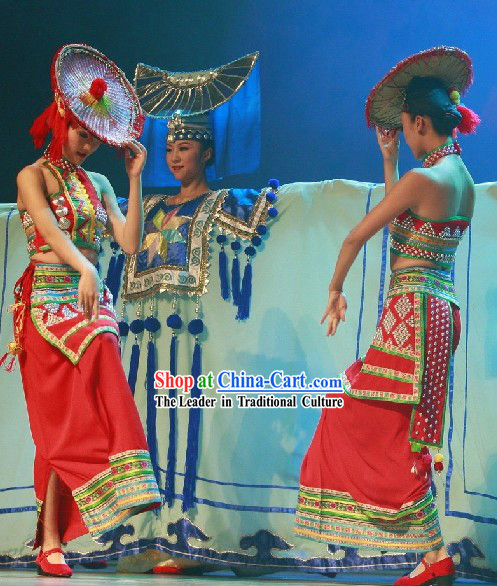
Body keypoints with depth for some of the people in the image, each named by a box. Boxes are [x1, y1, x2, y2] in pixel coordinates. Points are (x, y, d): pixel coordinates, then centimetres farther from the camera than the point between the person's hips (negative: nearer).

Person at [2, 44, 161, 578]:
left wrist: (134, 178, 5)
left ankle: (52, 542, -5)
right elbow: (51, 230, -20)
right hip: (47, 302, -5)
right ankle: (50, 544, -8)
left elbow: (130, 243, 6)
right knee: (65, 421, -11)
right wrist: (84, 268, -38)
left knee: (84, 417, -6)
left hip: (91, 303, 5)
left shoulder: (98, 184, 17)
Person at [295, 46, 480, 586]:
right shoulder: (463, 180, 11)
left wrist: (335, 290, 6)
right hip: (443, 308, 9)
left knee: (397, 432, -5)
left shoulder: (423, 179, -16)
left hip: (413, 312, -9)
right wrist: (389, 159, 26)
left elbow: (357, 236, -9)